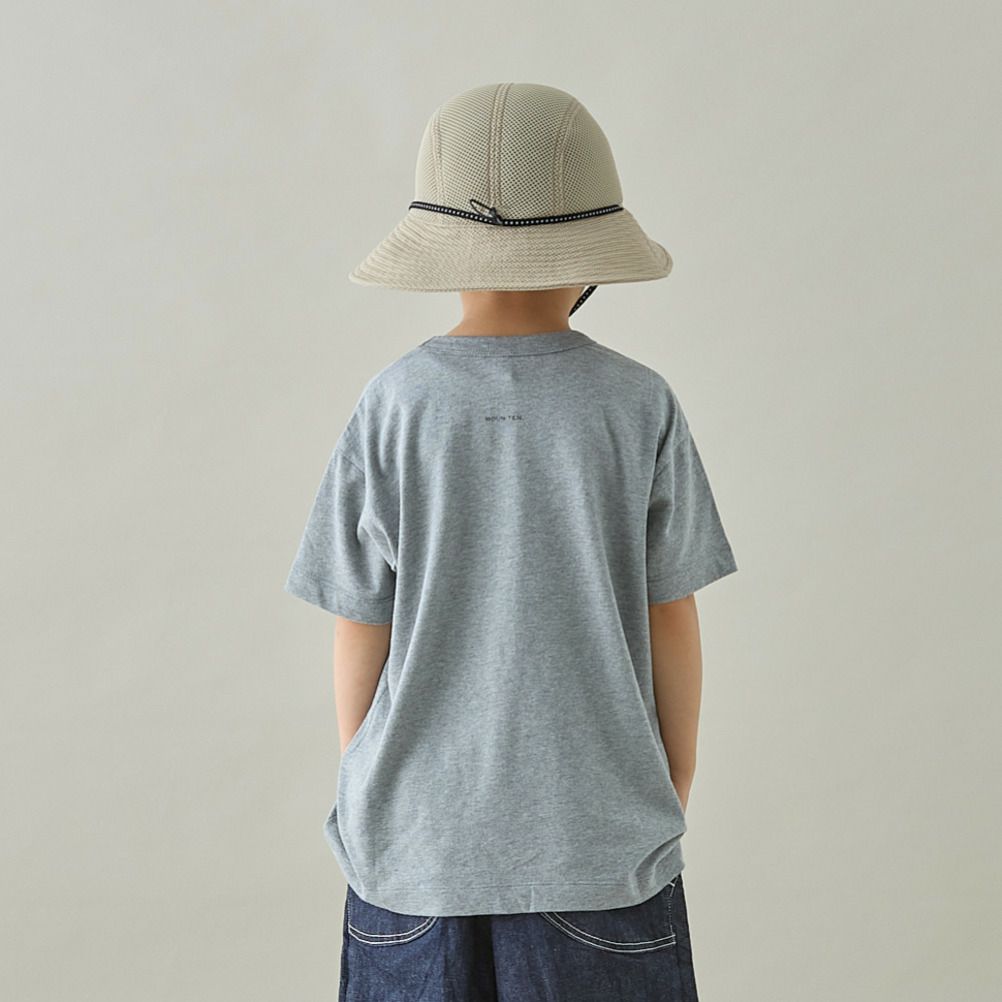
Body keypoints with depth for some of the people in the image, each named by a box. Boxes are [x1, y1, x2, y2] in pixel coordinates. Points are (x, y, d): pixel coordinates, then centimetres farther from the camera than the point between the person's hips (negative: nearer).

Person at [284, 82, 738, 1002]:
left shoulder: (394, 406, -9)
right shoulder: (640, 407, -9)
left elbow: (360, 631, -4)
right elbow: (670, 619, -3)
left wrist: (362, 781, 12)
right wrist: (679, 773, 13)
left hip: (416, 831, 1)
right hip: (599, 828, 0)